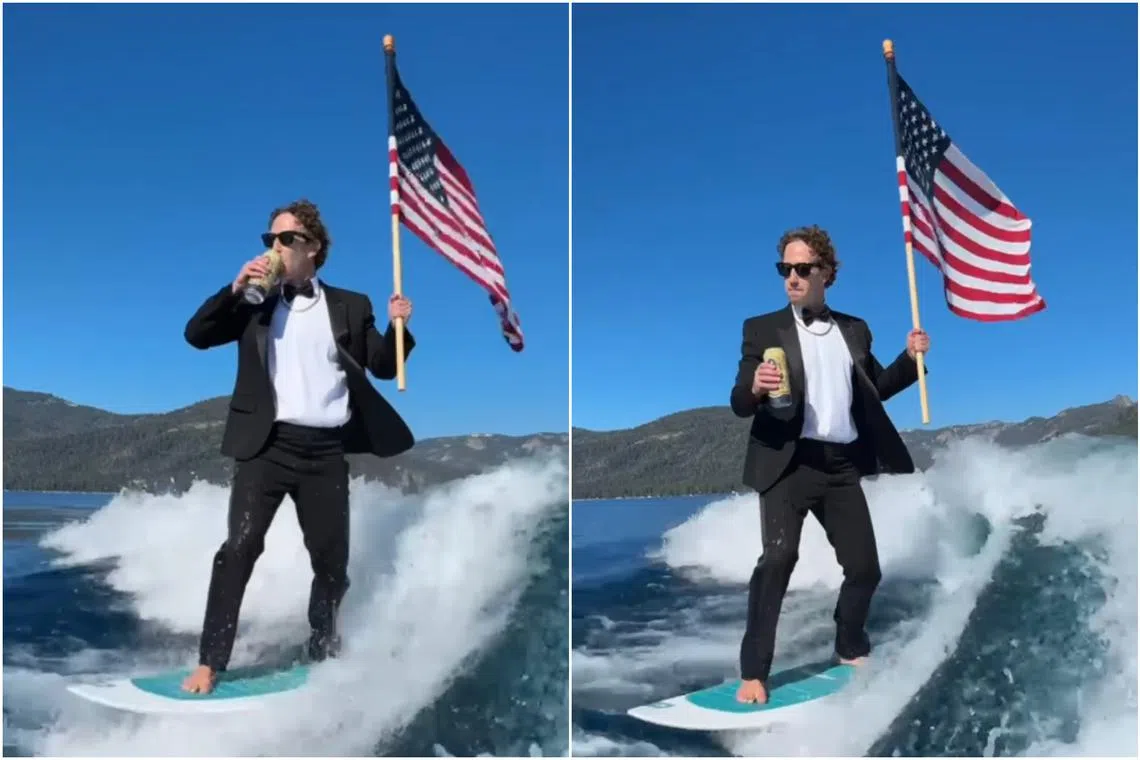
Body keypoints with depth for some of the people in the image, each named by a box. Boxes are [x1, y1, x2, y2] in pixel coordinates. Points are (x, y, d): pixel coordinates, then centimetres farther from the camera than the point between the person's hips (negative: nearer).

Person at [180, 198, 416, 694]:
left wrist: (397, 328, -10)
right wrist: (235, 289, -7)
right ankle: (209, 663, 3)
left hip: (326, 450, 1)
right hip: (268, 443, 0)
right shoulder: (256, 300, 10)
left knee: (332, 559, 7)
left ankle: (322, 653, 30)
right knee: (239, 547, -9)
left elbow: (384, 367, 9)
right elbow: (196, 335, 4)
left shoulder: (350, 306, 9)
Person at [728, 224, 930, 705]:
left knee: (864, 566, 8)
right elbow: (739, 404, -4)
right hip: (789, 463, -4)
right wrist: (755, 387, -27)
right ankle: (753, 671, -6)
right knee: (778, 558, -17)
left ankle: (850, 647, 35)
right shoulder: (763, 329, 1)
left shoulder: (854, 330, 13)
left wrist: (910, 358, 5)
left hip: (842, 466, 4)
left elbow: (873, 392, 19)